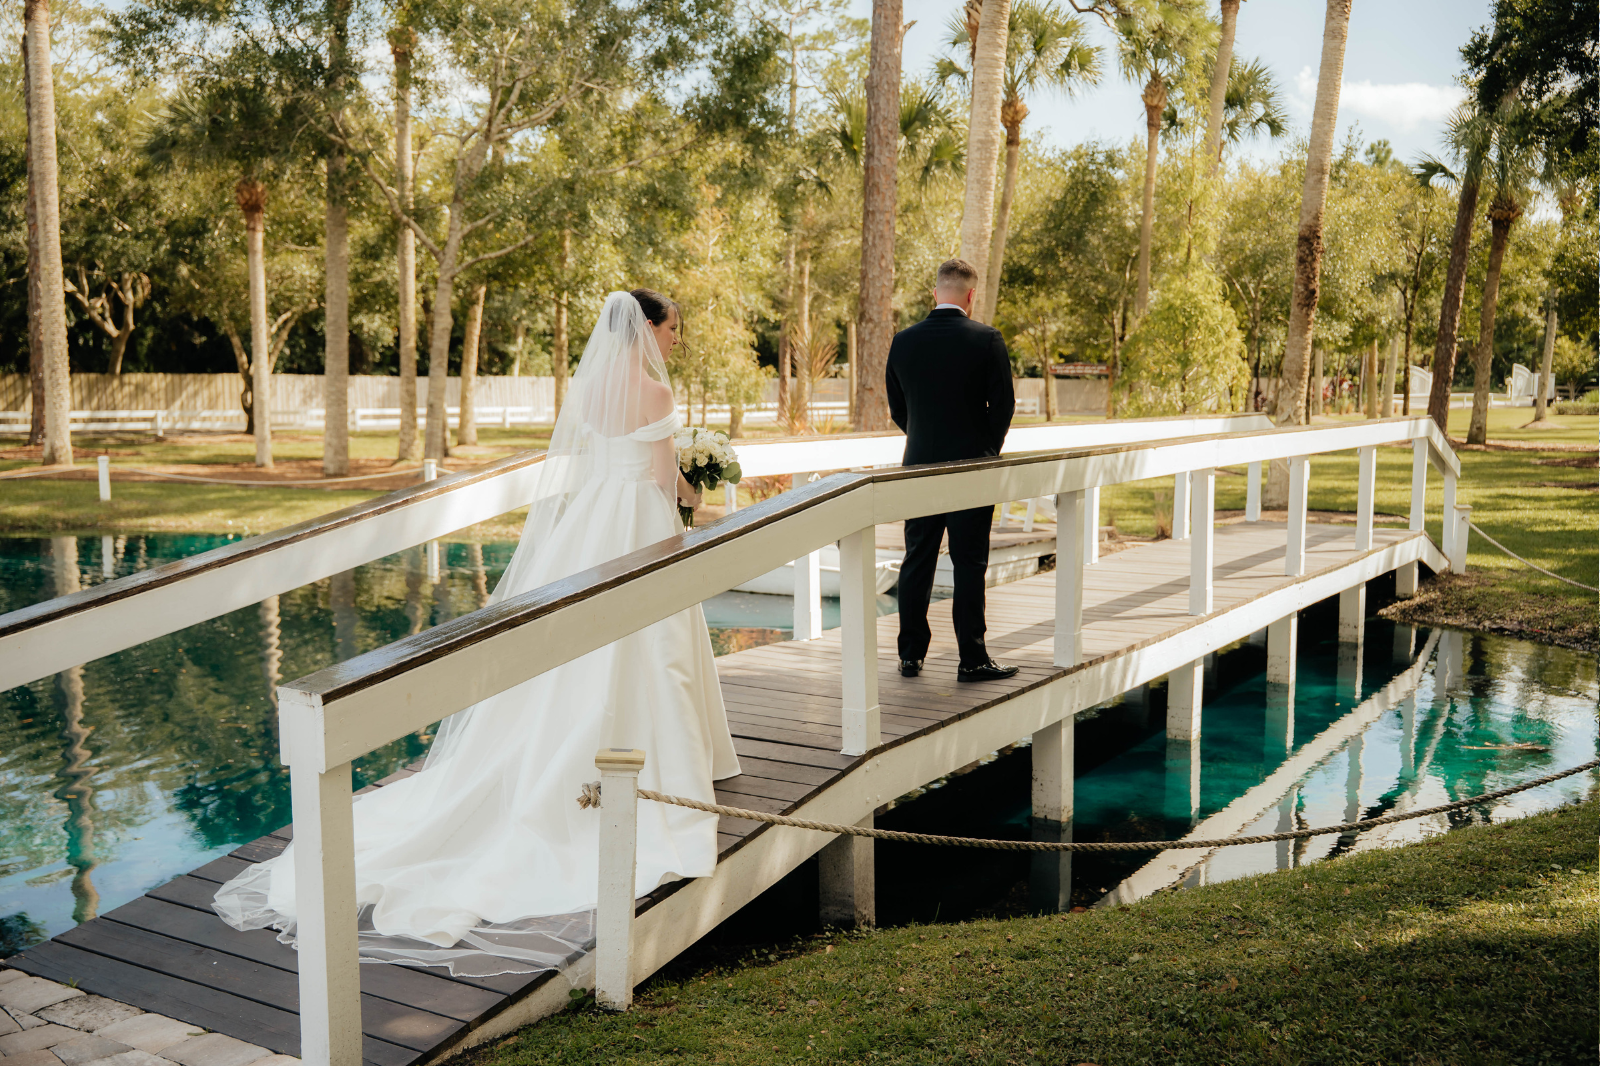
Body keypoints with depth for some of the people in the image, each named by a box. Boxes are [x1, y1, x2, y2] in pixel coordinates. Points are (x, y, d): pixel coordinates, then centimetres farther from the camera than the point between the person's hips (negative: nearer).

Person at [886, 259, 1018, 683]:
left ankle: (911, 654, 16)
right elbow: (1003, 404, -5)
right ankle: (972, 660, 5)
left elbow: (897, 409, 7)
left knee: (916, 562, 11)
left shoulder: (903, 341, 1)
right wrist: (988, 451, 10)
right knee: (969, 565, 1)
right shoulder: (986, 340, -9)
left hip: (919, 467, 3)